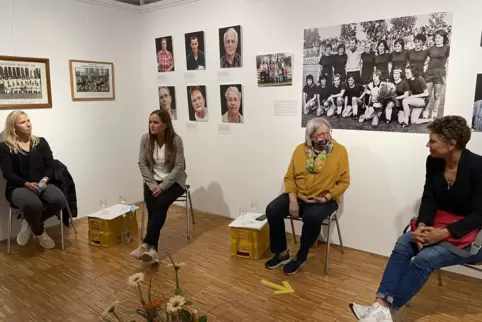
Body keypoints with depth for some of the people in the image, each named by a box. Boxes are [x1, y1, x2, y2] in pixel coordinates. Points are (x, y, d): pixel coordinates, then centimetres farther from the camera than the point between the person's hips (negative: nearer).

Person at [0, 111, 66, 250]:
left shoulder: (41, 142, 13)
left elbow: (50, 166, 7)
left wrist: (44, 180, -14)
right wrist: (26, 184, -21)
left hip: (42, 184, 3)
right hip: (18, 187, -3)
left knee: (59, 200, -31)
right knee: (33, 204, -38)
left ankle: (30, 223, -2)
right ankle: (39, 232, -3)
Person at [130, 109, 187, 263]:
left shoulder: (176, 140, -15)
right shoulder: (145, 139, -6)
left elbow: (179, 167, -15)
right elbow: (142, 163, -2)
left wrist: (163, 186, -20)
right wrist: (153, 185, -12)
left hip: (173, 181, -2)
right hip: (153, 180, 3)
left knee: (161, 203, -29)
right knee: (152, 207, -24)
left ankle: (145, 244, -29)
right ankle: (153, 248, -25)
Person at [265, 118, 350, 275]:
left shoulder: (340, 151, -7)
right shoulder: (300, 149, 1)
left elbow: (344, 182, -5)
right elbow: (289, 177, 2)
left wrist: (326, 197, -17)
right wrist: (292, 199, -12)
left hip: (324, 199, -3)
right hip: (298, 195, 4)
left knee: (312, 217, -34)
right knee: (272, 210, -18)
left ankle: (301, 257, -7)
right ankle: (281, 253, 1)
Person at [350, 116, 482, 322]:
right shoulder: (434, 162, -2)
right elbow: (429, 199, -1)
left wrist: (444, 233, -29)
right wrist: (422, 226, -20)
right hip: (440, 224, 5)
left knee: (424, 258, -27)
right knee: (403, 244, -22)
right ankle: (381, 305, -29)